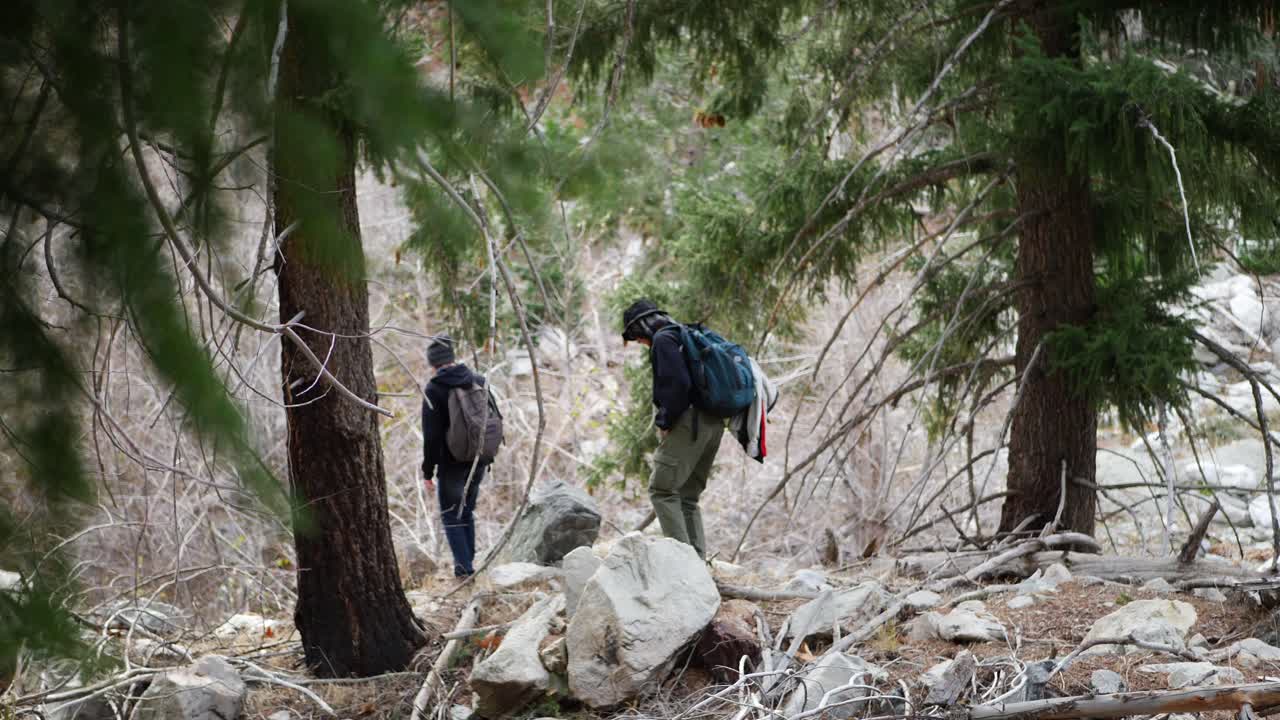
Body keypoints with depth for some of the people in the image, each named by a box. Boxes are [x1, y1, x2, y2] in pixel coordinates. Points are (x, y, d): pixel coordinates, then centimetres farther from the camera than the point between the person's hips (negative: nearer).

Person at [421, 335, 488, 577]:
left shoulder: (435, 390, -14)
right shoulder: (478, 381, 2)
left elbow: (431, 436, -15)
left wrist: (428, 470, -7)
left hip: (452, 464, -5)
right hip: (479, 461, 5)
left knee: (451, 516, 7)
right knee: (467, 512, 20)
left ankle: (464, 566, -1)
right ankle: (468, 561, 22)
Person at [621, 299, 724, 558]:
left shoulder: (663, 340, -6)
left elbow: (678, 384, -19)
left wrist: (665, 422, -10)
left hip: (688, 423, -9)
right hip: (714, 424, 9)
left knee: (662, 490, -7)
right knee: (688, 496, 13)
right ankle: (698, 561, 8)